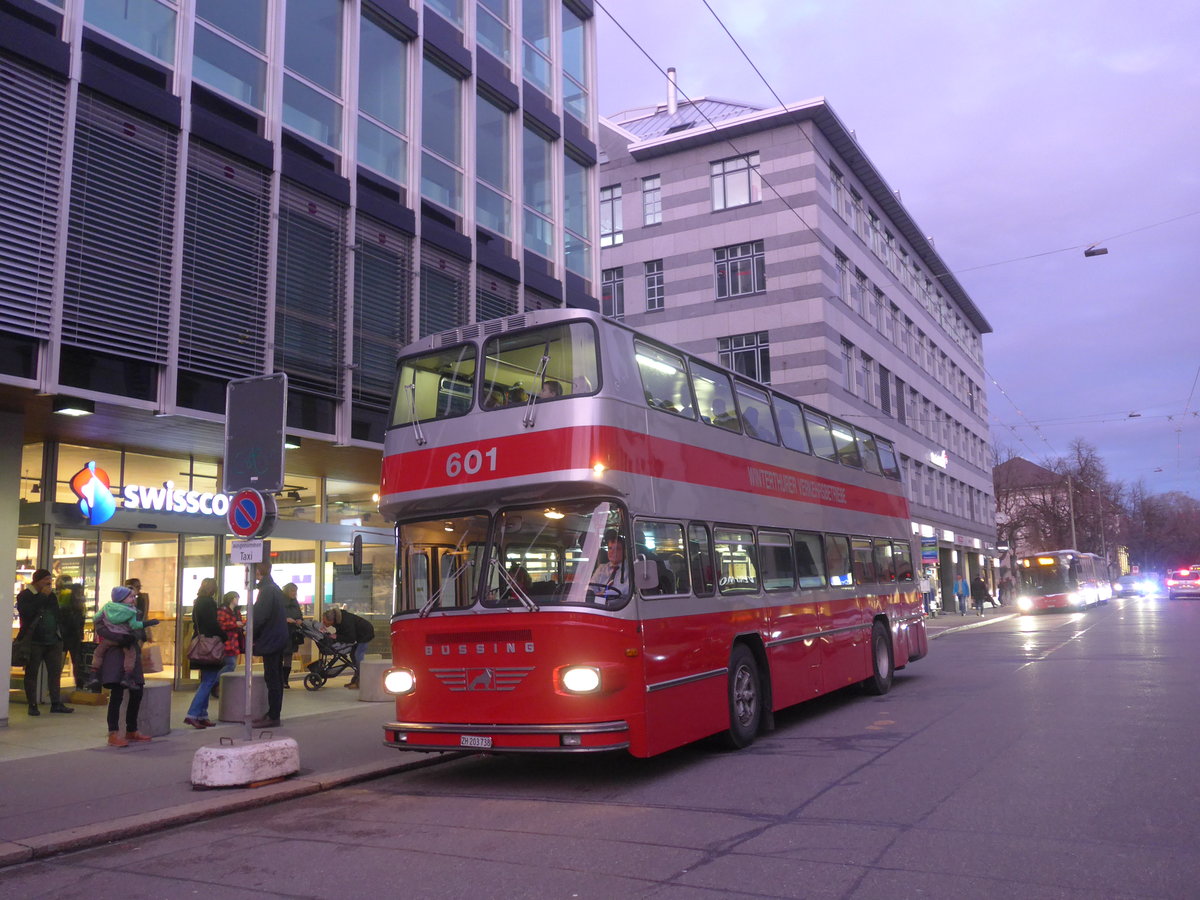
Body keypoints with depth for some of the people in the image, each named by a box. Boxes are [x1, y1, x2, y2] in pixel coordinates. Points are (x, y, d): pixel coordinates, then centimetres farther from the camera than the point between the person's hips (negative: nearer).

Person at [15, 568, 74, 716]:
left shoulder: (51, 596, 14)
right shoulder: (25, 596, -3)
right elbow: (26, 611, -22)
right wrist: (42, 596, -18)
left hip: (53, 641, 5)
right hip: (34, 641, -5)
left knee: (55, 672, 4)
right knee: (31, 673, 2)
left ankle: (56, 703, 8)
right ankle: (32, 705, 8)